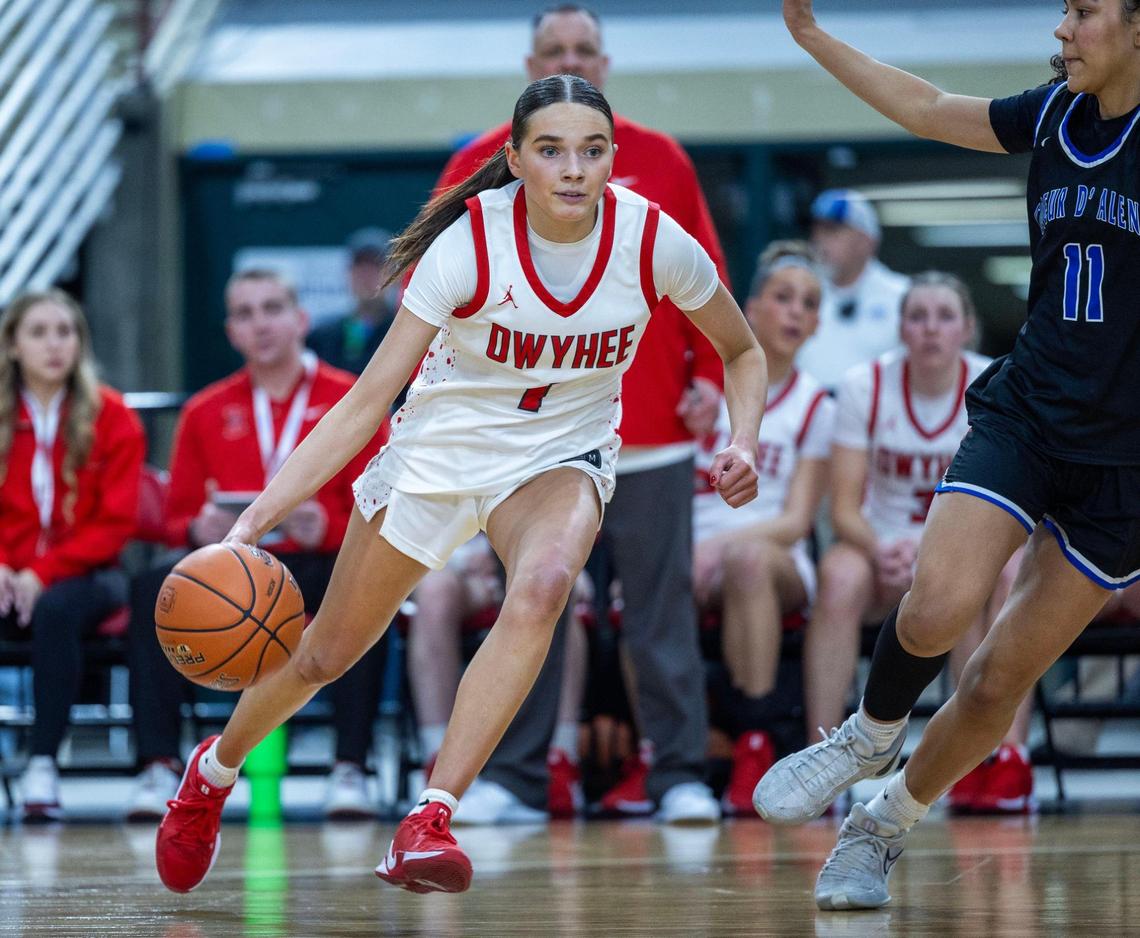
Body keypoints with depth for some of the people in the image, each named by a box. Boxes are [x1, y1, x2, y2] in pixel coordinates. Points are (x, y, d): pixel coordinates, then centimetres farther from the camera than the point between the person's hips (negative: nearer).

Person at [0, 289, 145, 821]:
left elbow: (116, 522, -4)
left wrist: (45, 573, -16)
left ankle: (43, 765, -33)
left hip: (84, 576, -2)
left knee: (55, 611, -36)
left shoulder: (111, 417, 1)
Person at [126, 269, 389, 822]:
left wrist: (327, 529, -19)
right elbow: (178, 518, 14)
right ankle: (159, 766, -29)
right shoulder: (204, 413, 14)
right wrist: (198, 529, -11)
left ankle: (350, 770, -33)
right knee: (154, 586, -29)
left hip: (321, 564, -2)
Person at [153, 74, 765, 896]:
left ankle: (430, 821, -34)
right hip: (440, 448, 0)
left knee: (542, 586, -35)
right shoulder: (471, 243, -25)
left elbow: (742, 352, 1)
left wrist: (742, 443, -20)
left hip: (560, 458, 0)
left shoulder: (654, 241, -19)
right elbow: (369, 398, -25)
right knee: (327, 653, 11)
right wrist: (254, 520, -33)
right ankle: (214, 772, 43)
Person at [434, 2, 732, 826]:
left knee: (663, 611, 0)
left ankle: (681, 774, 3)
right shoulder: (481, 168, 6)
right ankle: (513, 779, 7)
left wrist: (709, 375, 0)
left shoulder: (660, 162, 7)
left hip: (652, 431, 0)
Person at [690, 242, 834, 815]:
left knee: (749, 557, -38)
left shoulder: (814, 407, 9)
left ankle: (755, 747, -35)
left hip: (777, 562, 0)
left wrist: (724, 541, -20)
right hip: (691, 550, 0)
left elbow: (796, 521, 0)